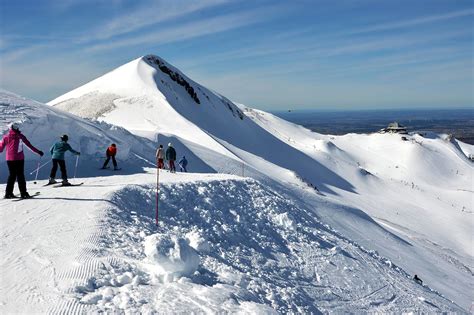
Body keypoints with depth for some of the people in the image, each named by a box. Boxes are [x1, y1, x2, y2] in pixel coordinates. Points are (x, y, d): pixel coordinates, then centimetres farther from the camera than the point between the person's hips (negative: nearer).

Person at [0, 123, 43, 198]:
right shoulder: (20, 136, -3)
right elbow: (29, 145, -4)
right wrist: (38, 151, 2)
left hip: (9, 159, 3)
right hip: (19, 158, -3)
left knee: (12, 175, 13)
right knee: (20, 175, -1)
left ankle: (8, 193, 12)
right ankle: (23, 193, -4)